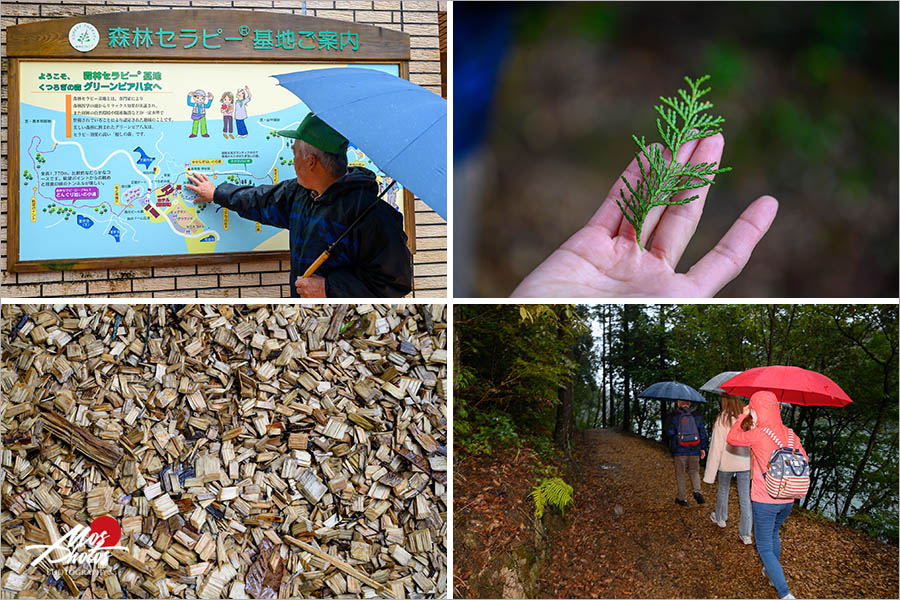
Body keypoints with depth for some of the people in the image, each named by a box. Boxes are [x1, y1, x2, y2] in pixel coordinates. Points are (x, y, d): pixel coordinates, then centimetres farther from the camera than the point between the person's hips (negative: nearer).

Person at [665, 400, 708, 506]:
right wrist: (703, 448, 12)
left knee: (680, 474, 8)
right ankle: (697, 491, -6)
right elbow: (703, 433, 5)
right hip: (694, 451, 2)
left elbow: (669, 433, -10)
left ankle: (682, 498, 11)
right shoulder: (697, 416, 5)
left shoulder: (672, 416, -4)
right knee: (694, 471, 16)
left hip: (679, 451, -2)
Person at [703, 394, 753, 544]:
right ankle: (745, 534, 8)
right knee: (745, 497, 6)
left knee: (723, 491, 22)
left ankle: (720, 518, 43)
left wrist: (710, 474, -9)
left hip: (727, 463, -2)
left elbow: (716, 447, -13)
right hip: (745, 463, 2)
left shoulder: (722, 420, -14)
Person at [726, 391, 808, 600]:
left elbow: (732, 438, -4)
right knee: (773, 533, 31)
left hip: (765, 501, -6)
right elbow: (804, 461, 5)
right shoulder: (790, 434, -2)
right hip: (787, 500, 6)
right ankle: (772, 574, 47)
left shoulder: (758, 435, -20)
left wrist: (742, 416, 7)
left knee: (764, 548, 4)